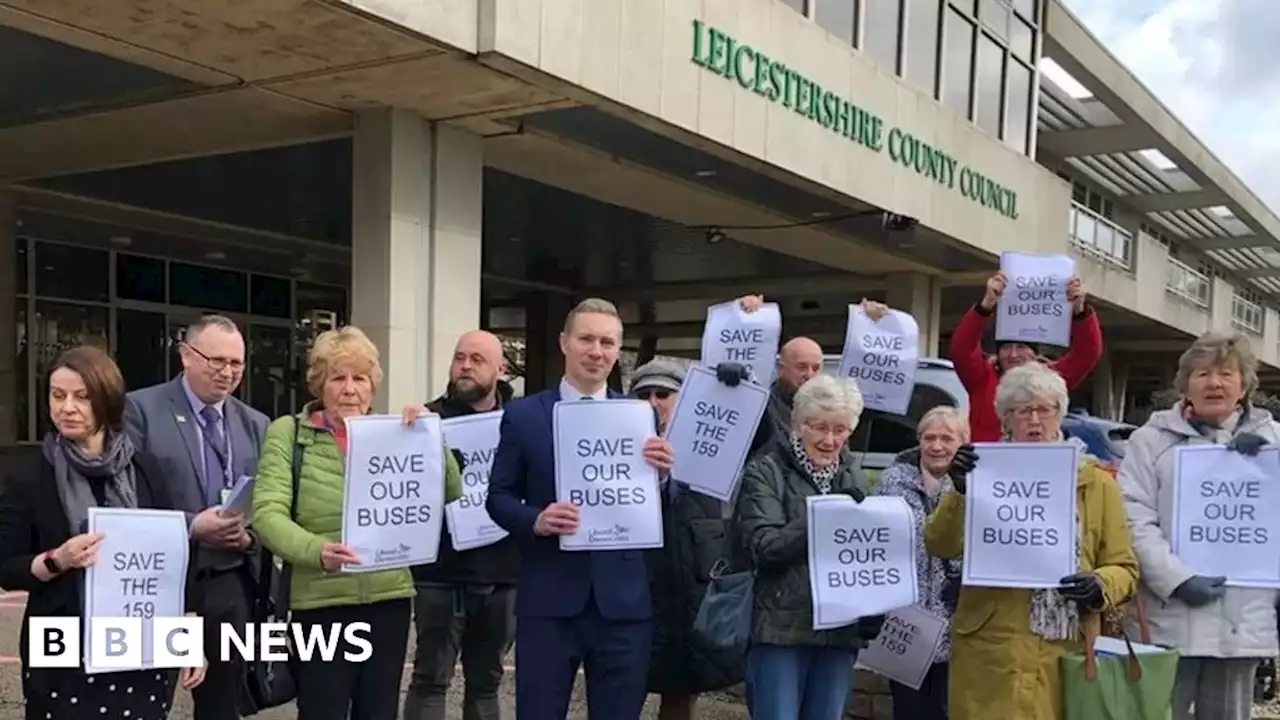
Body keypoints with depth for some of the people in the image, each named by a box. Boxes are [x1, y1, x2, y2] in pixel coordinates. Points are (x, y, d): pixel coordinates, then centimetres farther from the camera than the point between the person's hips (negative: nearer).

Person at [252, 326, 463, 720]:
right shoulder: (288, 433, -1)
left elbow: (450, 492, 4)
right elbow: (267, 513, -12)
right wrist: (316, 551, -29)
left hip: (389, 597, 4)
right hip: (321, 601, -3)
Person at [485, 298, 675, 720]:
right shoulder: (523, 415, 2)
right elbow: (498, 498, 4)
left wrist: (662, 472, -16)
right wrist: (535, 520, -16)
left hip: (623, 599, 2)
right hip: (549, 599, -1)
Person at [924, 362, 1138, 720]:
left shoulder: (1096, 482, 8)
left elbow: (1124, 567, 9)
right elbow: (939, 545, -6)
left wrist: (1100, 586, -12)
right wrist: (961, 492, -22)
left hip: (1066, 653, 1)